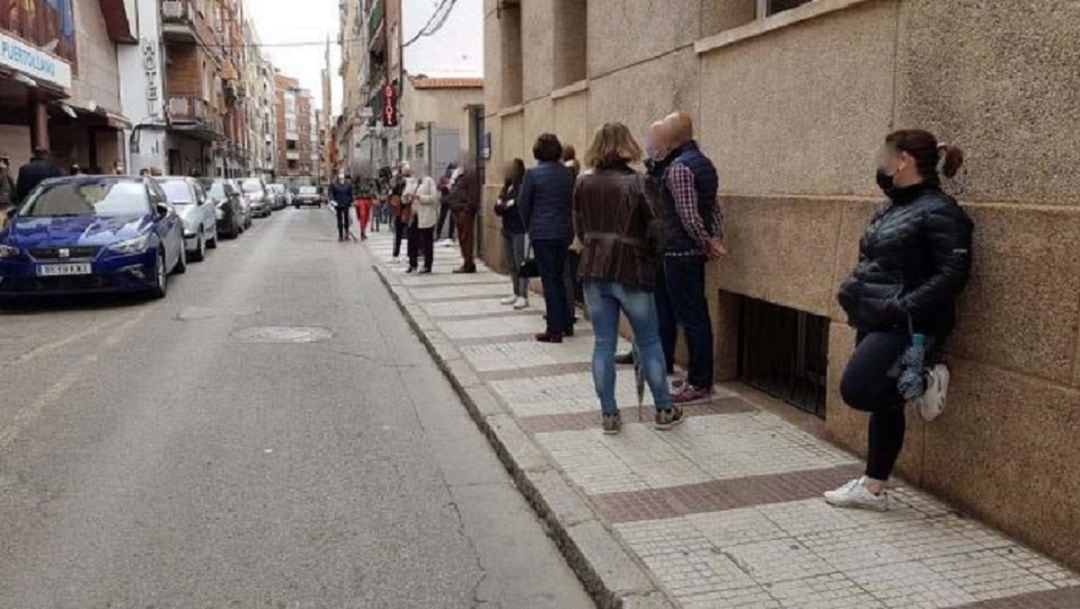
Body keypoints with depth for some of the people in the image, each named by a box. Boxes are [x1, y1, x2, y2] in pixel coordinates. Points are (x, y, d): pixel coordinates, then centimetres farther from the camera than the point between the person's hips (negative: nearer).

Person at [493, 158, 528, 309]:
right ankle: (516, 293, 21)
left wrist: (508, 205, -5)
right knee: (511, 264, 12)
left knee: (520, 262, -8)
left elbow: (522, 207, -18)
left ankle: (523, 296, -4)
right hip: (507, 230, 8)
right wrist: (501, 202, -7)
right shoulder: (506, 188, 14)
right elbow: (498, 210, 13)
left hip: (520, 231, -8)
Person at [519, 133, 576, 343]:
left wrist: (529, 226, 11)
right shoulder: (567, 174, 3)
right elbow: (573, 201, 8)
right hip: (564, 232, 5)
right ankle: (566, 324, 23)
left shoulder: (533, 174, -10)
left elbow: (524, 204, -4)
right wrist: (568, 224, 16)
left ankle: (555, 330, 2)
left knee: (549, 280, 0)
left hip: (542, 233, -5)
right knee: (559, 278, 17)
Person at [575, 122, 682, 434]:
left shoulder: (583, 184, 4)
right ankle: (665, 410, 20)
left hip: (593, 271, 3)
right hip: (631, 272, -3)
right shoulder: (640, 183, -8)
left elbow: (580, 228, 9)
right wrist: (651, 261, 4)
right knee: (649, 343, 10)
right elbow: (657, 230, -12)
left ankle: (609, 414, 13)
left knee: (603, 343, 9)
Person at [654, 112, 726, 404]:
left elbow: (688, 216, -21)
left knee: (691, 317, -4)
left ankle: (700, 383, 3)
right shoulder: (704, 163, 15)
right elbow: (714, 207, 15)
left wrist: (708, 244, -10)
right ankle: (699, 377, 23)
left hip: (679, 253, -10)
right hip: (693, 252, 10)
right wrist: (716, 239, 6)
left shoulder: (678, 167, -15)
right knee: (696, 315, 14)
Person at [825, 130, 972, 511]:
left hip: (905, 328, -9)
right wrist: (853, 294, 9)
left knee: (857, 391, -16)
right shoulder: (893, 207, 15)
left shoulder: (938, 212, -14)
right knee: (882, 402, 11)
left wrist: (905, 308, -26)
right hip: (875, 323, 9)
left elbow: (953, 275, -20)